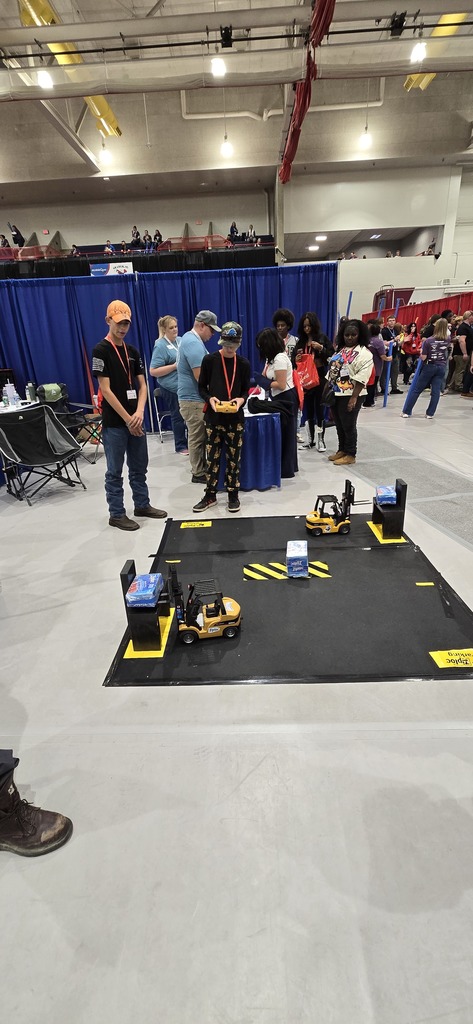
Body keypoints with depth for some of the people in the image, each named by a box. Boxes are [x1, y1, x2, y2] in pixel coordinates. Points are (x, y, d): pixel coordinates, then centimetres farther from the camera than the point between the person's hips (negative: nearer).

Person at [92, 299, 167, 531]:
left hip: (135, 421, 7)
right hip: (114, 423, -6)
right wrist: (128, 419, -15)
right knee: (115, 472, 3)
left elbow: (142, 385, 8)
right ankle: (116, 515, 14)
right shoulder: (101, 351, -8)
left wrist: (139, 412, -10)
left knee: (139, 468, 15)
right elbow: (105, 390, -13)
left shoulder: (133, 351, 12)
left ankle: (142, 505, 30)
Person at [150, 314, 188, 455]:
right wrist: (175, 366, -20)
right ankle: (181, 446, 17)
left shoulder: (180, 340, 9)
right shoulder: (160, 346, -11)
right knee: (178, 416, 3)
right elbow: (153, 371, -17)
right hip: (172, 388, -6)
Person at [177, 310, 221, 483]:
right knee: (197, 437, -1)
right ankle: (198, 473, 8)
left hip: (193, 397, 11)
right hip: (194, 399, -11)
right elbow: (200, 376, -25)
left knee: (198, 436, 17)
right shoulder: (194, 343, -20)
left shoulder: (190, 338, 15)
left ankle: (200, 468, 27)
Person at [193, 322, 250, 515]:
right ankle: (210, 495, 17)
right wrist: (209, 398, -17)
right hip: (213, 417, -1)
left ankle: (233, 495, 21)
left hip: (235, 418, 1)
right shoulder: (209, 360, -2)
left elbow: (246, 390, 9)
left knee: (234, 458, 7)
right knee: (212, 457, 5)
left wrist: (241, 399, -13)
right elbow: (202, 387, 3)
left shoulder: (244, 364, 3)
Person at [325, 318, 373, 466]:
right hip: (335, 393, 7)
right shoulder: (340, 349, 14)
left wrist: (354, 398, -24)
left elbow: (361, 378, -18)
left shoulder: (364, 353, -11)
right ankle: (342, 450, 27)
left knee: (348, 426, 0)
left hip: (350, 395, -7)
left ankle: (350, 455, 11)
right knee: (339, 425, 14)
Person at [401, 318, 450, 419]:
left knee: (416, 389, 3)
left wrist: (422, 348, 3)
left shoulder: (428, 341, -13)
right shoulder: (447, 340, 0)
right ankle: (430, 414, 6)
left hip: (429, 367, -3)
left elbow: (423, 358, -12)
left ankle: (406, 412, 5)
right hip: (441, 367, 3)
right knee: (436, 391, 5)